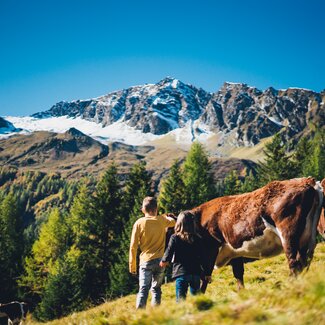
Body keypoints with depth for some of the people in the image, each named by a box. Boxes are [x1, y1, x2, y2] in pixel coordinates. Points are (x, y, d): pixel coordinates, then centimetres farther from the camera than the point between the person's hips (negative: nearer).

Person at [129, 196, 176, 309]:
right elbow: (173, 222, 27)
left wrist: (132, 265, 2)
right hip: (160, 261, 2)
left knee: (143, 290, -4)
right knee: (156, 289, 13)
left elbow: (133, 246, -5)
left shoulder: (139, 223, -5)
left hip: (146, 261, -2)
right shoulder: (162, 220, 3)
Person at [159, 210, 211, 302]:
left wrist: (164, 261, 20)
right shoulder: (197, 239, 3)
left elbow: (169, 252, -2)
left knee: (180, 299, 0)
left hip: (181, 273, -3)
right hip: (196, 273, 3)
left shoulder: (174, 238, -5)